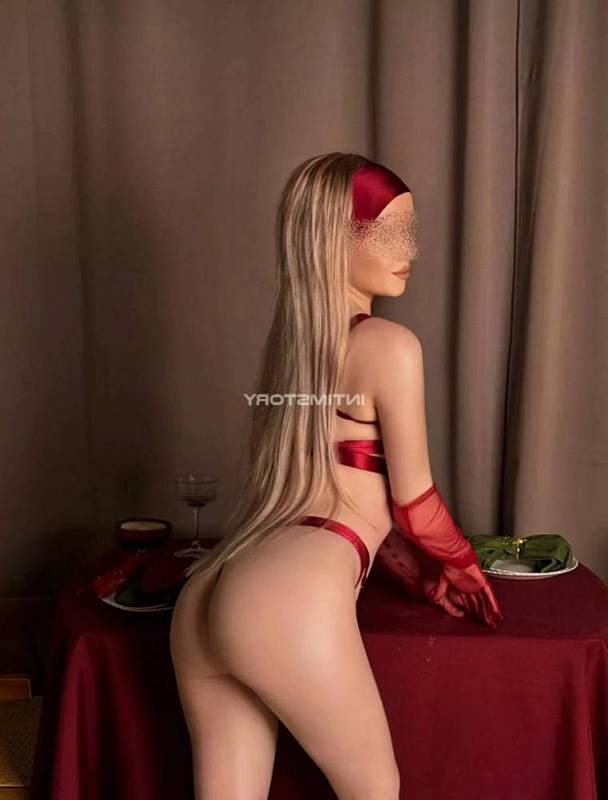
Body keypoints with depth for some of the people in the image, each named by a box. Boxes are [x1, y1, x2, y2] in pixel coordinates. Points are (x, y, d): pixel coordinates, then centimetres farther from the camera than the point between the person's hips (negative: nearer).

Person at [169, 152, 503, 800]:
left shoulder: (289, 338, 18)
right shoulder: (389, 345, -5)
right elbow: (412, 500, 3)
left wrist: (422, 577, 30)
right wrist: (465, 572, 23)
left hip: (204, 600, 8)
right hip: (290, 602, -7)